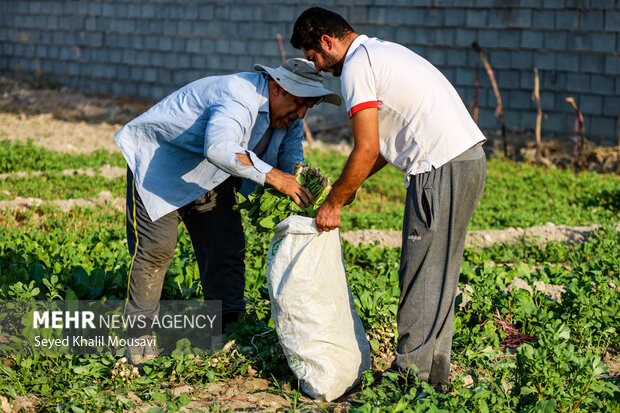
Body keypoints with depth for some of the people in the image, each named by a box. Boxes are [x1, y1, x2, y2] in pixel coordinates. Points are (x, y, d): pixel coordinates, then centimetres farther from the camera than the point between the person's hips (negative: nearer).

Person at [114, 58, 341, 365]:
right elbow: (219, 147, -53)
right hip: (158, 161, -8)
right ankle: (139, 334, 0)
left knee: (227, 247, 2)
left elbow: (292, 160, -2)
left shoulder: (288, 117, -6)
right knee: (156, 246, -12)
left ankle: (227, 328, 9)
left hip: (211, 178, 9)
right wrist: (272, 176, -57)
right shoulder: (240, 97, -36)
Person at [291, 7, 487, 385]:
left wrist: (334, 203, -3)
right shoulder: (383, 50, 23)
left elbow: (367, 149, -13)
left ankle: (411, 373, 2)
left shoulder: (356, 67, -8)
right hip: (469, 157, 10)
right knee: (439, 274, 15)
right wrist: (351, 183, 24)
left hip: (443, 168, -10)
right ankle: (435, 371, 22)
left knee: (422, 275, -4)